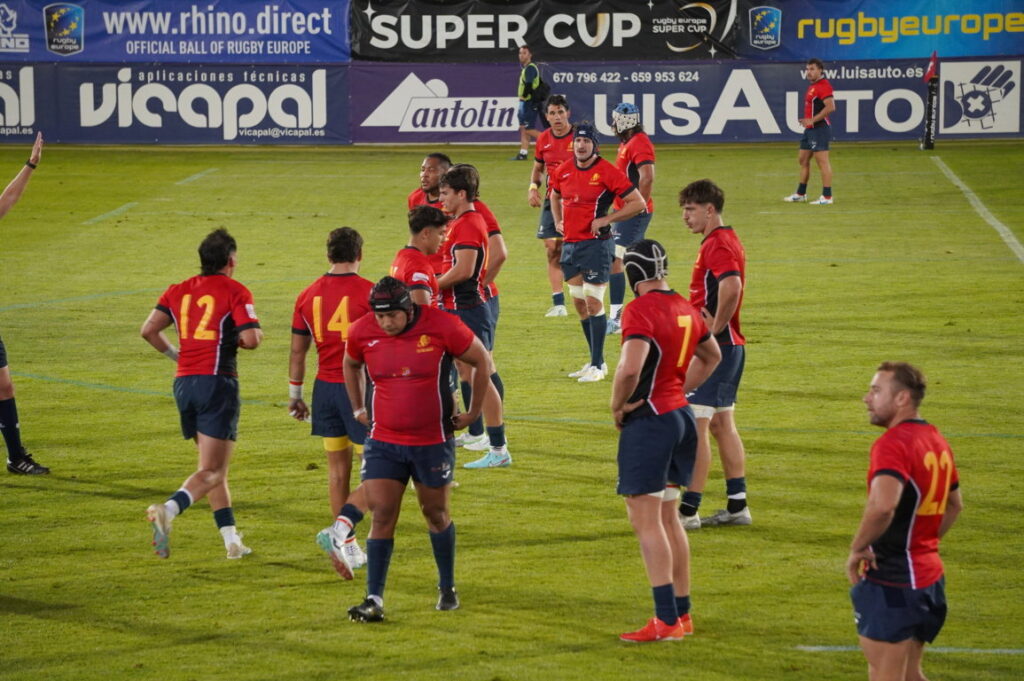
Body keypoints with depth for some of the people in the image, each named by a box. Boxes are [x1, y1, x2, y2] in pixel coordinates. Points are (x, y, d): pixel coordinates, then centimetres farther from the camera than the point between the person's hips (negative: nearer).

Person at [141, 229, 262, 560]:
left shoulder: (179, 291, 11)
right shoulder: (235, 292, -5)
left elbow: (149, 330, 4)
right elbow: (250, 339, -15)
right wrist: (246, 338, 9)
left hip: (184, 382, 6)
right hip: (217, 382, -6)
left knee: (215, 468, 17)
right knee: (211, 472, -8)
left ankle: (231, 539, 15)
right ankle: (168, 510, -32)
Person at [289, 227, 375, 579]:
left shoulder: (308, 296, 3)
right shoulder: (369, 293, -10)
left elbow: (297, 351, 8)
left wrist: (294, 395, 18)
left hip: (325, 388, 5)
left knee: (338, 468, 15)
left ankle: (348, 548, 20)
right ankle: (340, 530, -21)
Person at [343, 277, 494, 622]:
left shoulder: (442, 326, -15)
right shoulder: (362, 332, -7)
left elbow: (481, 360, 0)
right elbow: (351, 365, 18)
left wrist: (473, 412, 2)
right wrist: (358, 409, 15)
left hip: (433, 441, -1)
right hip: (382, 442, 1)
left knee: (436, 513, 12)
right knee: (381, 516, -7)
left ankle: (447, 588, 30)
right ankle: (374, 599, -8)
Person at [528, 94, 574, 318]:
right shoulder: (544, 140, 7)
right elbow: (538, 167, 21)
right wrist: (533, 187, 2)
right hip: (551, 199, 4)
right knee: (553, 250, 1)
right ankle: (558, 303, 5)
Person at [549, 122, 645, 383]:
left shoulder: (607, 172, -11)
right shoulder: (564, 170, 7)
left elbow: (637, 202, -10)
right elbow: (555, 195, 30)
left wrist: (606, 219, -13)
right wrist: (558, 221, 16)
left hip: (596, 243, -7)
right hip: (570, 243, 7)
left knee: (593, 303, -10)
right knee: (580, 303, 11)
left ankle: (597, 366, -7)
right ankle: (596, 360, 21)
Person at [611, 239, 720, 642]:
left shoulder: (639, 311, -16)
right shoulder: (685, 309, 10)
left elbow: (631, 367, -30)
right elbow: (711, 356, 28)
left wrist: (618, 405, -13)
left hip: (649, 422, -9)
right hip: (681, 415, 9)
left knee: (645, 521, -6)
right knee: (666, 518, 18)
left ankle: (666, 621, -9)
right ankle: (682, 612, 22)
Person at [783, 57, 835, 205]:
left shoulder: (824, 86, -15)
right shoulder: (812, 86, 17)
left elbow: (830, 107, -25)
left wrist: (812, 120, -22)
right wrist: (806, 121, 15)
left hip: (819, 128, -11)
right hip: (810, 130, 11)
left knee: (822, 161, -9)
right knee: (803, 160, 16)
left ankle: (827, 197, -8)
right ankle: (800, 194, 26)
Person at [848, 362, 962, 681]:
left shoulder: (893, 444, -20)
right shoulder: (936, 440, 10)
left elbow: (882, 505, -37)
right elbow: (954, 504, 24)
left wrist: (857, 548, -22)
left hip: (891, 582, -9)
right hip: (928, 574, 9)